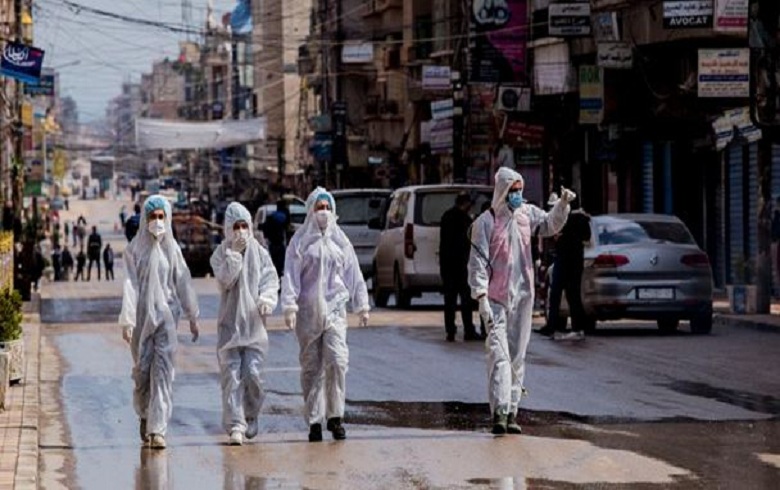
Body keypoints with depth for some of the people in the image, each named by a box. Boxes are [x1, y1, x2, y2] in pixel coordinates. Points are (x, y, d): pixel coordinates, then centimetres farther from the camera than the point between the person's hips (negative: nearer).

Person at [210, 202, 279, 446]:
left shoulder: (260, 253, 8)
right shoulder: (221, 254, 4)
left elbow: (271, 279, 3)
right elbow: (225, 279, -12)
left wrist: (267, 299, -16)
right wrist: (235, 252, -15)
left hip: (254, 323, 1)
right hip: (229, 322, -1)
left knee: (253, 373, -5)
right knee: (231, 375, -6)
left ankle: (251, 415, 18)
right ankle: (235, 425, -7)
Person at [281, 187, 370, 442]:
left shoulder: (339, 240, 11)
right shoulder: (300, 241, 3)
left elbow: (354, 275, 16)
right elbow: (290, 275, -2)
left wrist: (362, 306, 15)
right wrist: (289, 307, -12)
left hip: (335, 309, 1)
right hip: (308, 310, -1)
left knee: (337, 360, -14)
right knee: (311, 367, 1)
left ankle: (335, 416, -4)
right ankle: (314, 421, 6)